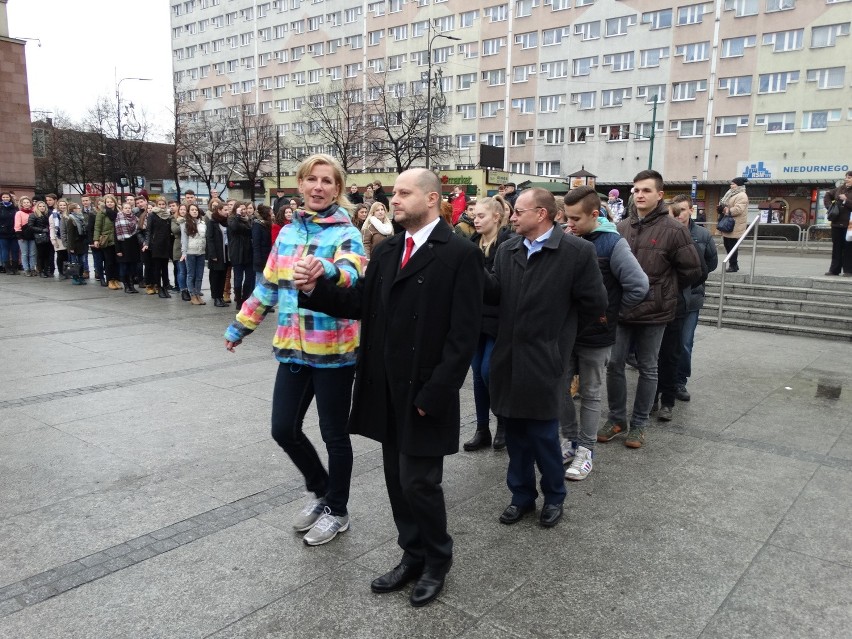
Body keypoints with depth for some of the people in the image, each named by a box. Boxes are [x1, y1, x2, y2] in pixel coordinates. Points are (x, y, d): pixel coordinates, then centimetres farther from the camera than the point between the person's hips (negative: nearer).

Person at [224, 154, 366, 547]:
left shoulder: (345, 233, -9)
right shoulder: (288, 232, 9)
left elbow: (353, 272, -31)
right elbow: (269, 285, 18)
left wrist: (329, 271, -53)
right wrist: (241, 325, 22)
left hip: (333, 350, -6)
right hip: (293, 348, 6)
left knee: (334, 434, 7)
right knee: (283, 429, 9)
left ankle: (337, 511, 28)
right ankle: (322, 491, 35)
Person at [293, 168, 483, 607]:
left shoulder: (459, 253, -12)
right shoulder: (386, 250, 10)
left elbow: (462, 334, -16)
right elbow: (360, 304, 9)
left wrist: (435, 394, -18)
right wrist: (317, 287, -7)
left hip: (424, 393, -6)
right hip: (387, 389, 7)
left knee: (419, 482, 4)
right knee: (398, 480, 16)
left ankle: (437, 561, 29)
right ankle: (413, 556, 37)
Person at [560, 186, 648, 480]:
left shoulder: (612, 243, -13)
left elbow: (639, 285, -19)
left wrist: (611, 312, -9)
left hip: (595, 335, -4)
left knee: (590, 394, 9)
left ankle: (585, 450, 22)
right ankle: (570, 440, 30)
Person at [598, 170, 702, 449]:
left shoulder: (673, 230, -9)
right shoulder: (621, 227, 3)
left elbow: (692, 270, -3)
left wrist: (664, 292, 3)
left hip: (653, 312, -4)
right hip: (620, 309, 4)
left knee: (648, 369, 10)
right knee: (614, 364, 8)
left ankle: (639, 424, 23)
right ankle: (616, 419, 25)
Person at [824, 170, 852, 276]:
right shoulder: (839, 189, 11)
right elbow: (828, 196, 25)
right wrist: (829, 206, 11)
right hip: (837, 223, 5)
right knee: (836, 247, 10)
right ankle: (834, 269, 16)